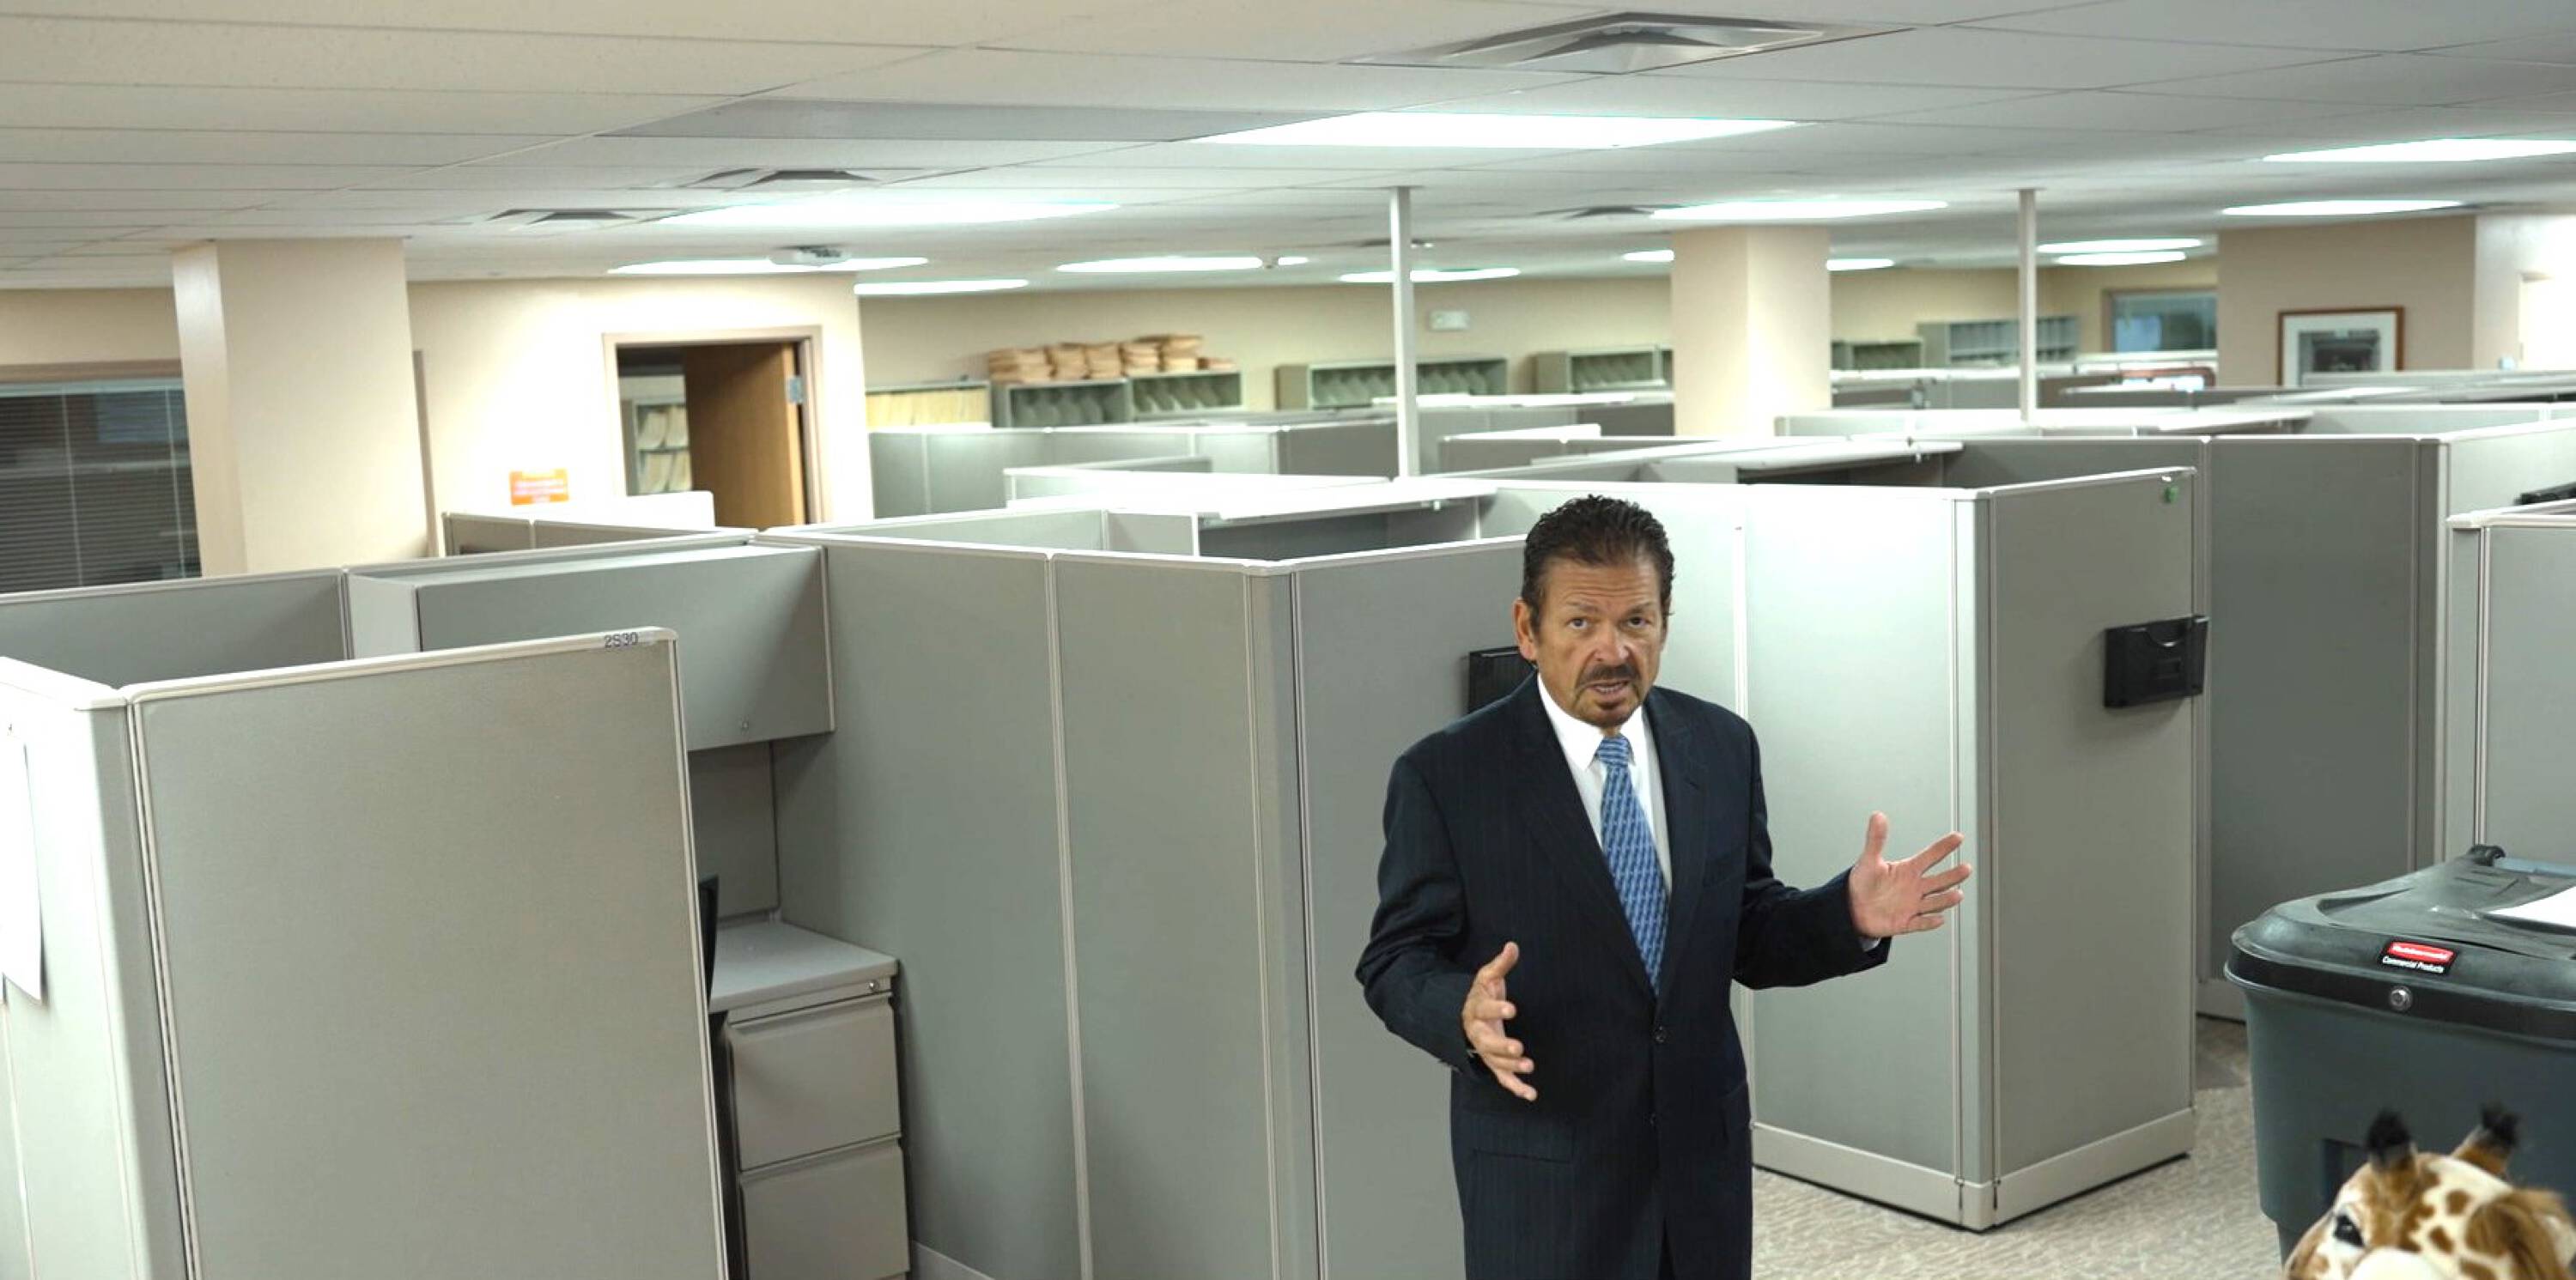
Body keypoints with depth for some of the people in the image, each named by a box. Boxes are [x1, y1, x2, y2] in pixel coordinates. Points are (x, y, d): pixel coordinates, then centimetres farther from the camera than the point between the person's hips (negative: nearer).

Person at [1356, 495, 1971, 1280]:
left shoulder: (1723, 747, 1)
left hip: (1704, 1155, 4)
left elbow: (1746, 935, 8)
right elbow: (1396, 960, -8)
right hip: (1543, 1174, -4)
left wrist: (1849, 915, -11)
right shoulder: (1446, 775, -11)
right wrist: (1463, 1013, -28)